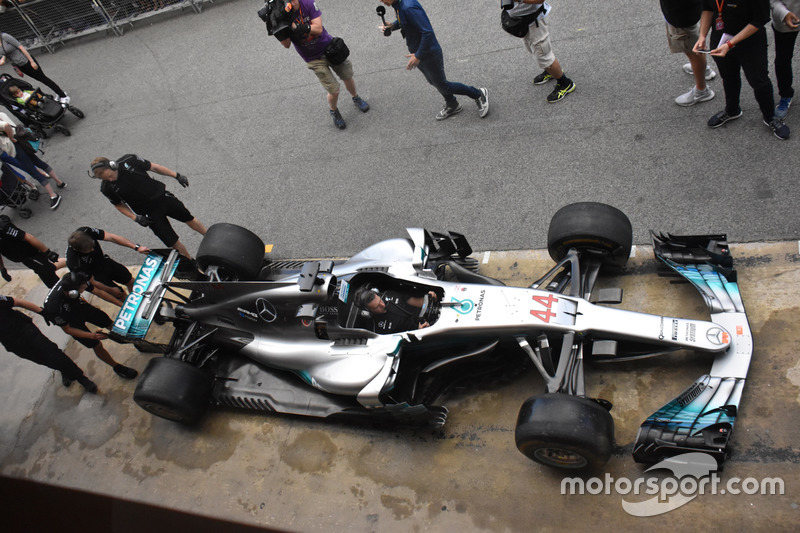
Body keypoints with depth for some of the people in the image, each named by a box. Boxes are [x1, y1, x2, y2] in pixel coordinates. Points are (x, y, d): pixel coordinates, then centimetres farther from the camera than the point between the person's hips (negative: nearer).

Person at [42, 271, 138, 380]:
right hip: (69, 320, -4)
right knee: (97, 345, -1)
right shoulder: (56, 307, -42)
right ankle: (117, 368, 23)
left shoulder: (72, 280, -33)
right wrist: (91, 335, -30)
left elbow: (97, 291, -14)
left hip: (78, 304, 5)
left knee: (109, 322, 9)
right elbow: (67, 329, -23)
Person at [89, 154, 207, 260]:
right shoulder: (106, 188, -15)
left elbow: (154, 167, -5)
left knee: (189, 218, 17)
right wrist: (135, 218, -11)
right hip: (150, 214, -1)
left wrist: (177, 176, -2)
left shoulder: (129, 161, -18)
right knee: (173, 242, -1)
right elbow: (118, 204, 2)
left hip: (162, 197, 1)